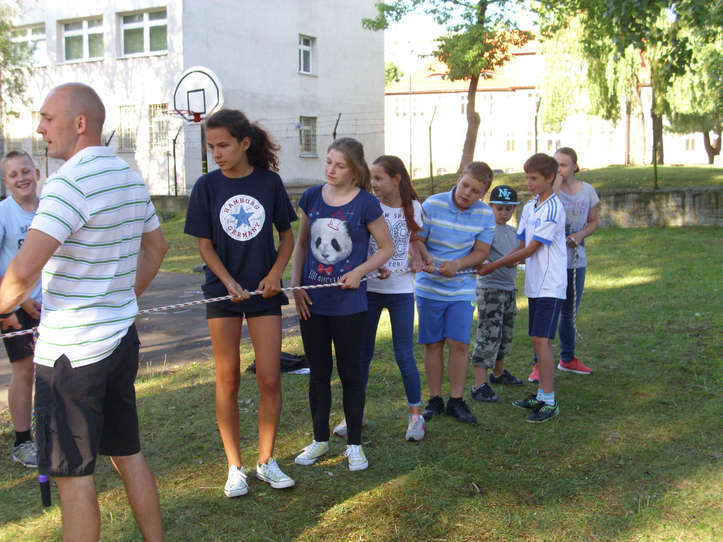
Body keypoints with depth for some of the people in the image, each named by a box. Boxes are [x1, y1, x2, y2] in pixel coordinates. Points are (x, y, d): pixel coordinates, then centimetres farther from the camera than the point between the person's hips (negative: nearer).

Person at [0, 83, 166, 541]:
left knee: (74, 473, 2)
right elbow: (157, 248, 22)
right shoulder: (131, 177, 9)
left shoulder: (71, 181, -18)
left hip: (72, 349, -8)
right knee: (129, 454, 19)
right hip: (122, 338, 9)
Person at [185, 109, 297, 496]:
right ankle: (235, 467, 16)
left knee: (270, 379, -1)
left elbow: (286, 234, 7)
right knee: (228, 378, 4)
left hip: (264, 291, 0)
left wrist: (276, 272, -8)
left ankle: (266, 461, 17)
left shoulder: (269, 181, -1)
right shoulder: (207, 186, -2)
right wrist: (229, 282, -15)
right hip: (223, 291, 0)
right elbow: (205, 244, 0)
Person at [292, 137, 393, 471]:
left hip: (348, 303, -3)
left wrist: (359, 271, -14)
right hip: (312, 302, 3)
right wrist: (296, 285, 2)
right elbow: (301, 243, 11)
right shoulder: (312, 197, 3)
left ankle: (354, 444, 21)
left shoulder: (365, 203, -8)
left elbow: (387, 247, 0)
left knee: (350, 371, 8)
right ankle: (320, 439, 28)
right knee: (318, 372, 13)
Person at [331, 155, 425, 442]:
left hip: (401, 290, 0)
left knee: (404, 355, 1)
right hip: (369, 288, 0)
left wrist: (416, 260, -4)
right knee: (362, 353, 7)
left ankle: (416, 414, 15)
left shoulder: (413, 207, 2)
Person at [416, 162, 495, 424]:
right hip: (429, 287, -1)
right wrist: (425, 258, -25)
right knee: (433, 344, 5)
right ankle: (434, 400, 17)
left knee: (459, 345, -2)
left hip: (462, 289, 1)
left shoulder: (485, 214, -3)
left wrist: (457, 264, -19)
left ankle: (456, 401, 12)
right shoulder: (432, 204, -9)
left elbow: (481, 252, -1)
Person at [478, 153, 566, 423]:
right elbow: (521, 246, 15)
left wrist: (494, 266, -12)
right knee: (539, 340, 12)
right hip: (534, 284, 8)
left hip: (550, 286, -8)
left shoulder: (553, 208, -14)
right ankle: (541, 396, 20)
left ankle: (550, 402, -7)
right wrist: (497, 264, -1)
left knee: (541, 339, -12)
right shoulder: (529, 207, 13)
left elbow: (530, 249, -16)